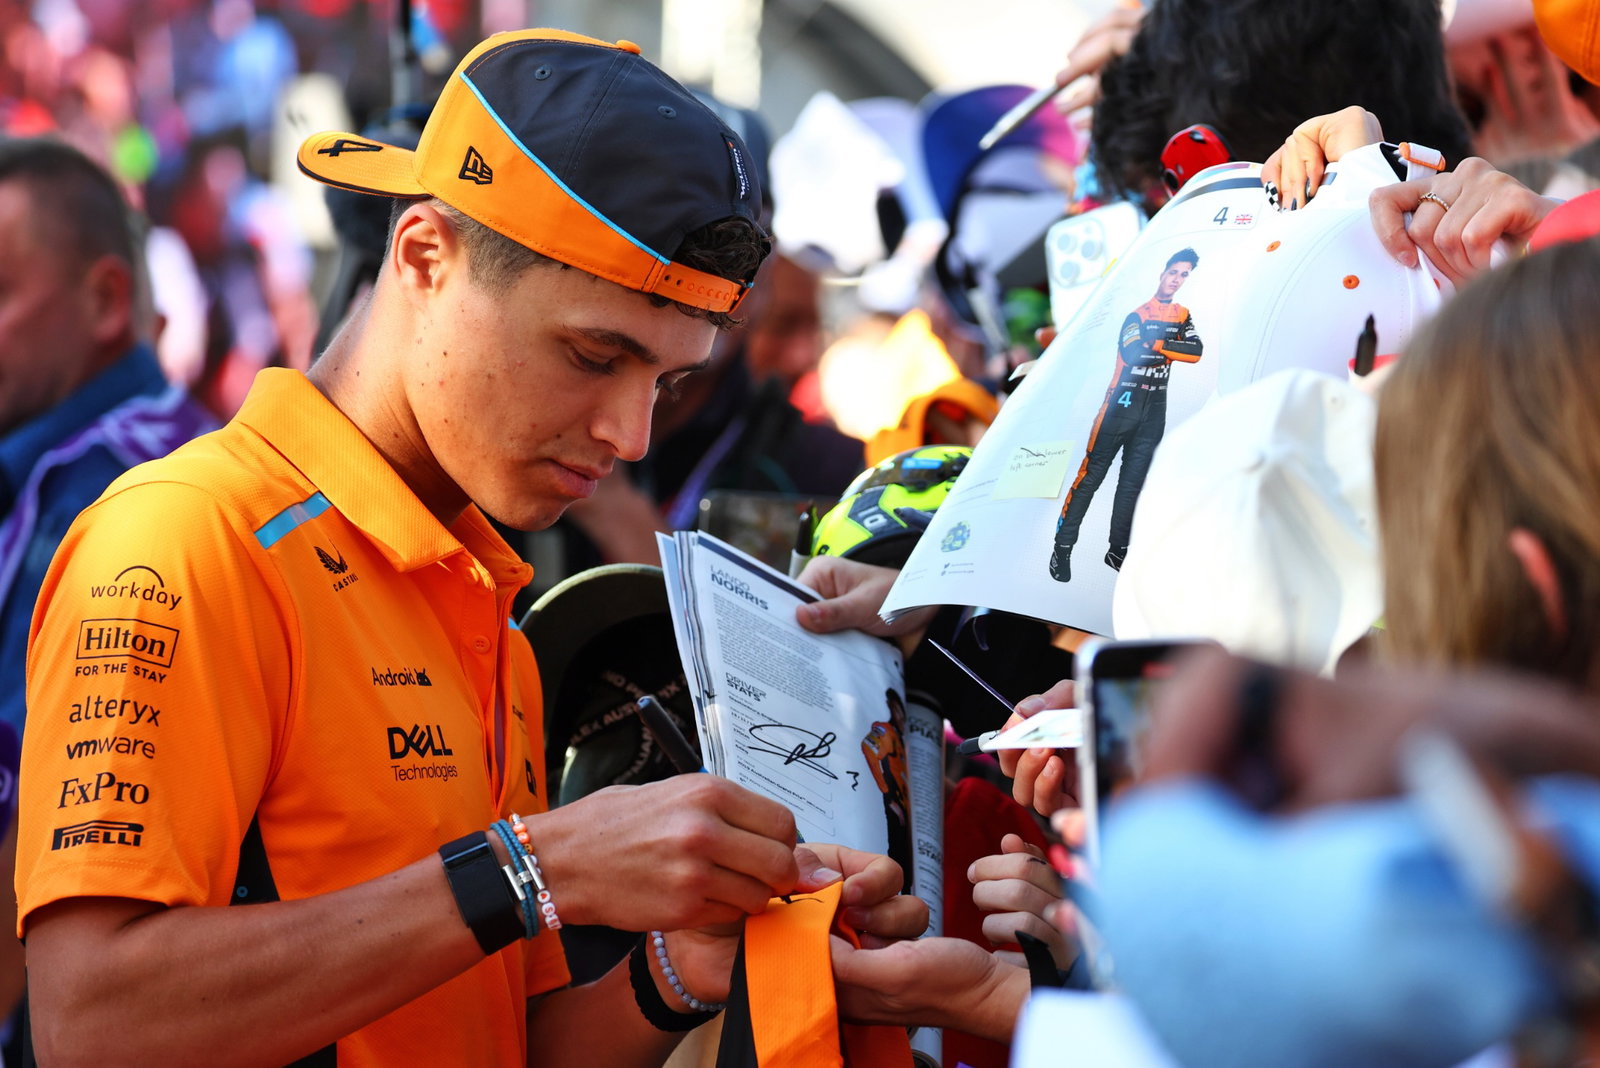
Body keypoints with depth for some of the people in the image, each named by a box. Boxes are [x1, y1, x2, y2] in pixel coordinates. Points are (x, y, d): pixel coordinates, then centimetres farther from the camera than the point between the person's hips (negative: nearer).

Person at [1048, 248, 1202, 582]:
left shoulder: (1182, 315, 12)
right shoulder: (1138, 315, -3)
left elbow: (1196, 352, -4)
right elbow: (1133, 354, -19)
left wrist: (1158, 345, -15)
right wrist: (1173, 349, -10)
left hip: (1154, 411, 5)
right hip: (1123, 402, -5)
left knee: (1133, 482, 8)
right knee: (1091, 475, -7)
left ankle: (1117, 550, 14)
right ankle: (1062, 546, -4)